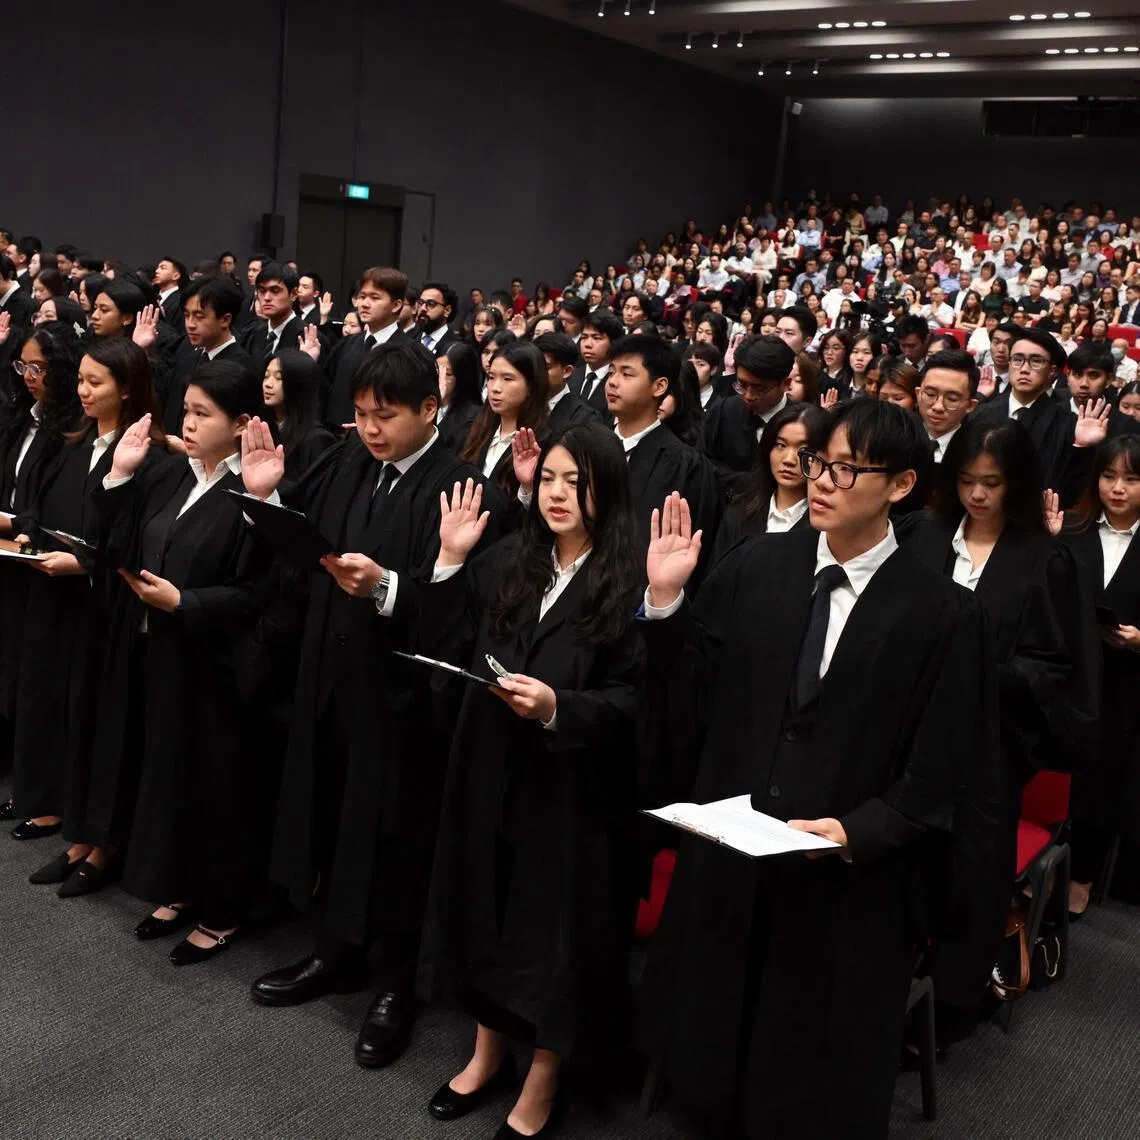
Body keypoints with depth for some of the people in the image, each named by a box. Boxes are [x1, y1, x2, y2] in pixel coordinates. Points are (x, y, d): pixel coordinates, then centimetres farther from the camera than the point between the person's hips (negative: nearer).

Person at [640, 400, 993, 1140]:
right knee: (715, 1051, 21)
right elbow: (691, 698, -2)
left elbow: (938, 780, -7)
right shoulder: (755, 567, -3)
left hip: (850, 888, -2)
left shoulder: (942, 614, -11)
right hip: (729, 861, 3)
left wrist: (854, 833, -19)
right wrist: (667, 600, -13)